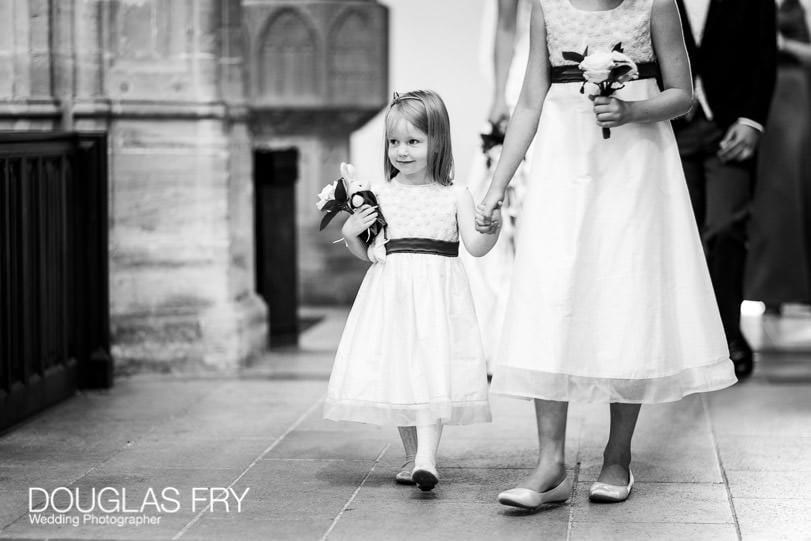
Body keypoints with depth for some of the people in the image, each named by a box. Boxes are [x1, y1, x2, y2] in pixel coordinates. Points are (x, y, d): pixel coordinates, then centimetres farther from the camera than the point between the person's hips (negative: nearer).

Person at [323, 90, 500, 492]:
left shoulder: (455, 197, 2)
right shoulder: (380, 195, 6)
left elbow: (475, 246, -5)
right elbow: (368, 254, 12)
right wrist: (350, 234, -6)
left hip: (437, 294, -3)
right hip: (392, 292, 3)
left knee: (432, 372, -13)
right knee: (398, 374, 5)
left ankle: (426, 458, -20)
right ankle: (415, 458, 17)